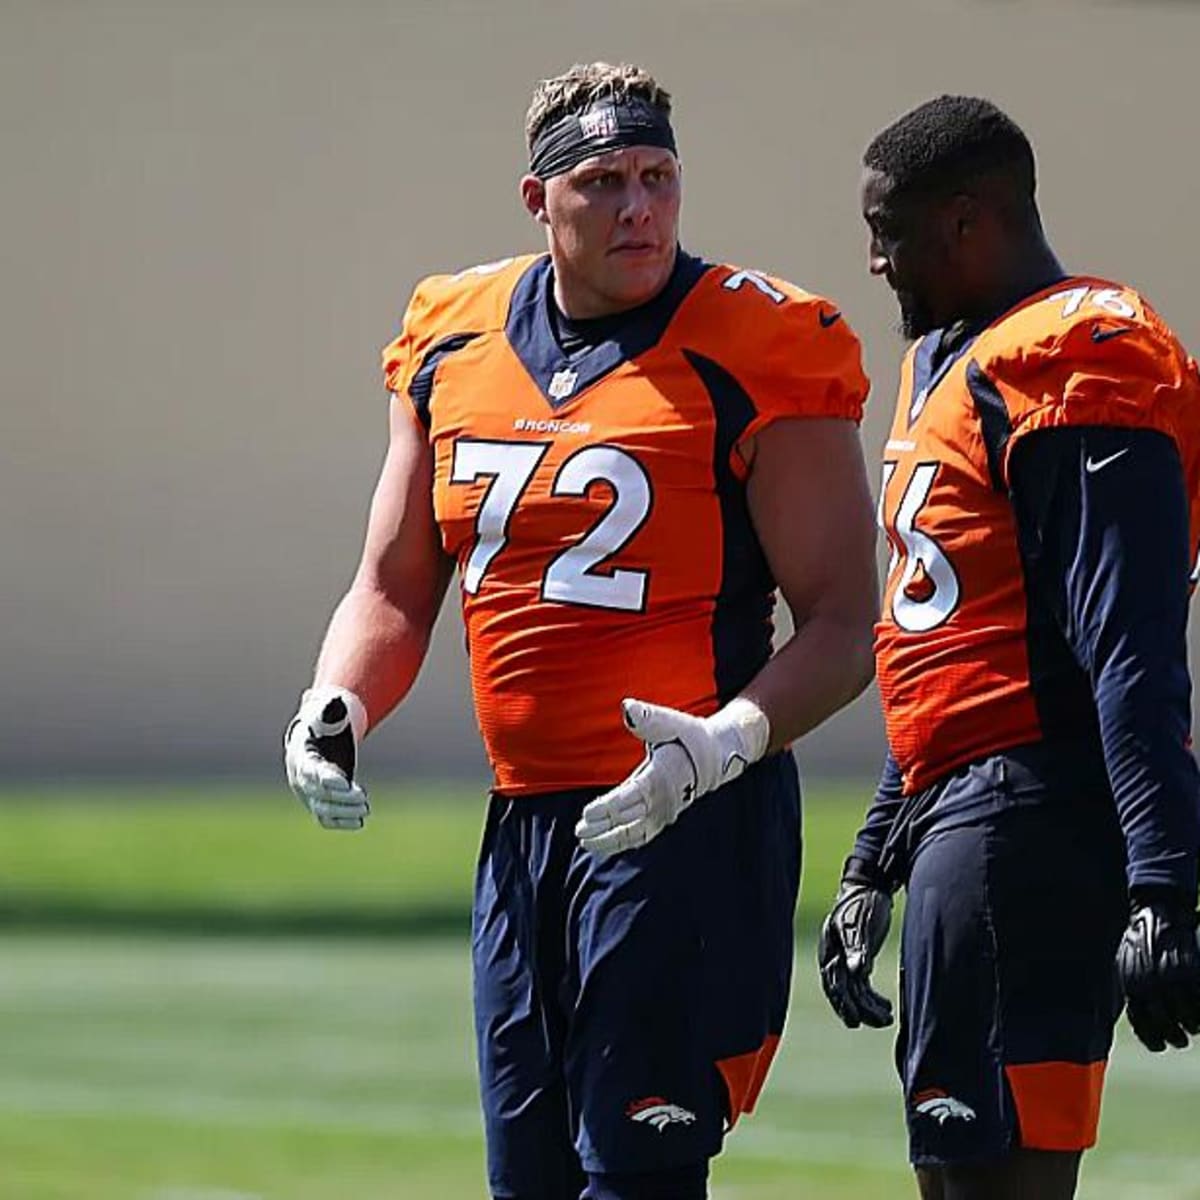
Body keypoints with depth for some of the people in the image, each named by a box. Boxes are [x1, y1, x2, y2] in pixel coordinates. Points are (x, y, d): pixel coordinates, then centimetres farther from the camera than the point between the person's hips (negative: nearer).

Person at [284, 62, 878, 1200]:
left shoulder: (754, 352, -8)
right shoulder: (452, 344, 9)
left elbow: (843, 625, -9)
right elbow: (396, 590, 19)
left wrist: (726, 742, -26)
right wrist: (334, 708, -1)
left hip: (691, 820, -6)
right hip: (521, 818, 6)